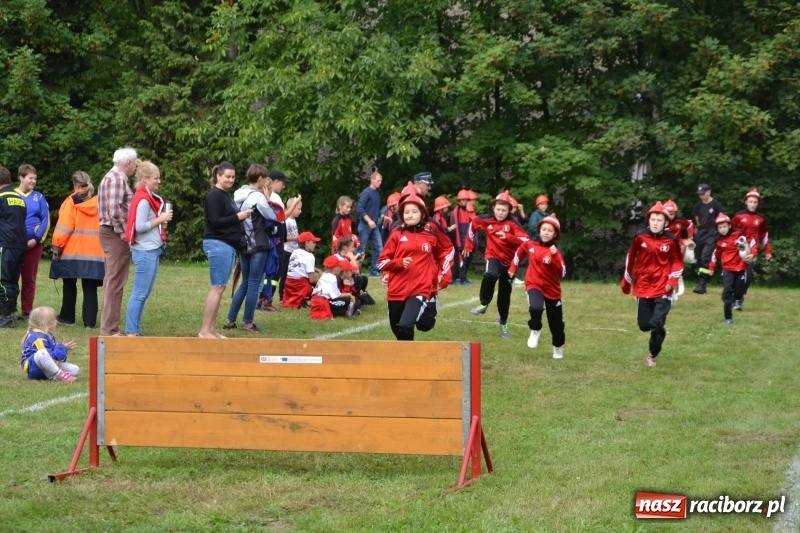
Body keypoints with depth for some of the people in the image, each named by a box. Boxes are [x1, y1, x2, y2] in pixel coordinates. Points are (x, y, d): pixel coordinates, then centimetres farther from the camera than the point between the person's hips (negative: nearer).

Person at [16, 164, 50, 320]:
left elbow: (46, 220, 1)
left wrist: (36, 239, -8)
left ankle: (27, 311, 11)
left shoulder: (39, 197, 6)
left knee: (29, 278, 6)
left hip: (33, 244, 2)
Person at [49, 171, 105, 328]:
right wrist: (104, 247, 11)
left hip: (71, 252, -2)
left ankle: (67, 317, 20)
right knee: (90, 288, 2)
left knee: (69, 285, 12)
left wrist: (57, 247, -2)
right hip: (94, 253, 2)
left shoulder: (71, 202, -6)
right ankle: (90, 321, -3)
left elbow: (63, 228, -10)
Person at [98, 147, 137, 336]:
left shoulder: (109, 177, 19)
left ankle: (108, 326, 20)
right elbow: (115, 209, -24)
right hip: (116, 234, -11)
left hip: (108, 232, 11)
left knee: (112, 280, 15)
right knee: (115, 281, -7)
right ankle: (109, 329, -6)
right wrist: (123, 231, -17)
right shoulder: (118, 179, -14)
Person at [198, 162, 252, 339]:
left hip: (228, 245, 10)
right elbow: (214, 221, -18)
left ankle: (212, 329, 11)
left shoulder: (226, 195, 19)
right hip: (218, 244, -10)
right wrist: (238, 217, -18)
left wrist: (242, 215, 7)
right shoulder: (214, 195, -10)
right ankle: (204, 331, -9)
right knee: (217, 288, -10)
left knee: (220, 288, 9)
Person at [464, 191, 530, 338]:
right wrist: (469, 244, 18)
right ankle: (483, 304, -16)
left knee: (505, 293, 10)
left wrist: (507, 237, -36)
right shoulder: (486, 220, -8)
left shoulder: (513, 223, -15)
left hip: (509, 261, 0)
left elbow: (525, 241, -25)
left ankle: (503, 322, 32)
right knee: (490, 275, -36)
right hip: (493, 257, 0)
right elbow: (473, 224, 14)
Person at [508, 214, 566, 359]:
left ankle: (558, 348, 35)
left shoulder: (555, 251, -13)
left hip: (552, 290, 0)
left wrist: (555, 256, -33)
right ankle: (535, 330, -3)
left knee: (556, 322, 11)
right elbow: (520, 251, 19)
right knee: (535, 307, -32)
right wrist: (513, 267, 17)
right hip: (534, 285, 0)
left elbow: (562, 273, -23)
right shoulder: (530, 244, -5)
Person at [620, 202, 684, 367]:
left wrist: (672, 280, -11)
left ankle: (652, 355, 7)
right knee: (644, 325, 5)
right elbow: (631, 258, 7)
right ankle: (659, 328, 41)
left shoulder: (671, 240, -9)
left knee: (657, 324, -13)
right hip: (643, 288, 2)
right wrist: (626, 281, 14)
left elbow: (677, 262, 4)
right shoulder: (640, 237, -6)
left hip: (663, 290, -2)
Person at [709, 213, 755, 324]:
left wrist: (752, 253, -11)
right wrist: (712, 267, 16)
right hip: (728, 269, 0)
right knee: (727, 291, -13)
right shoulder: (719, 240, -2)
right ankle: (728, 318, -11)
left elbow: (751, 241, 0)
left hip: (741, 267, 0)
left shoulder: (738, 234, -10)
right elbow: (716, 254, 12)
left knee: (739, 291, 1)